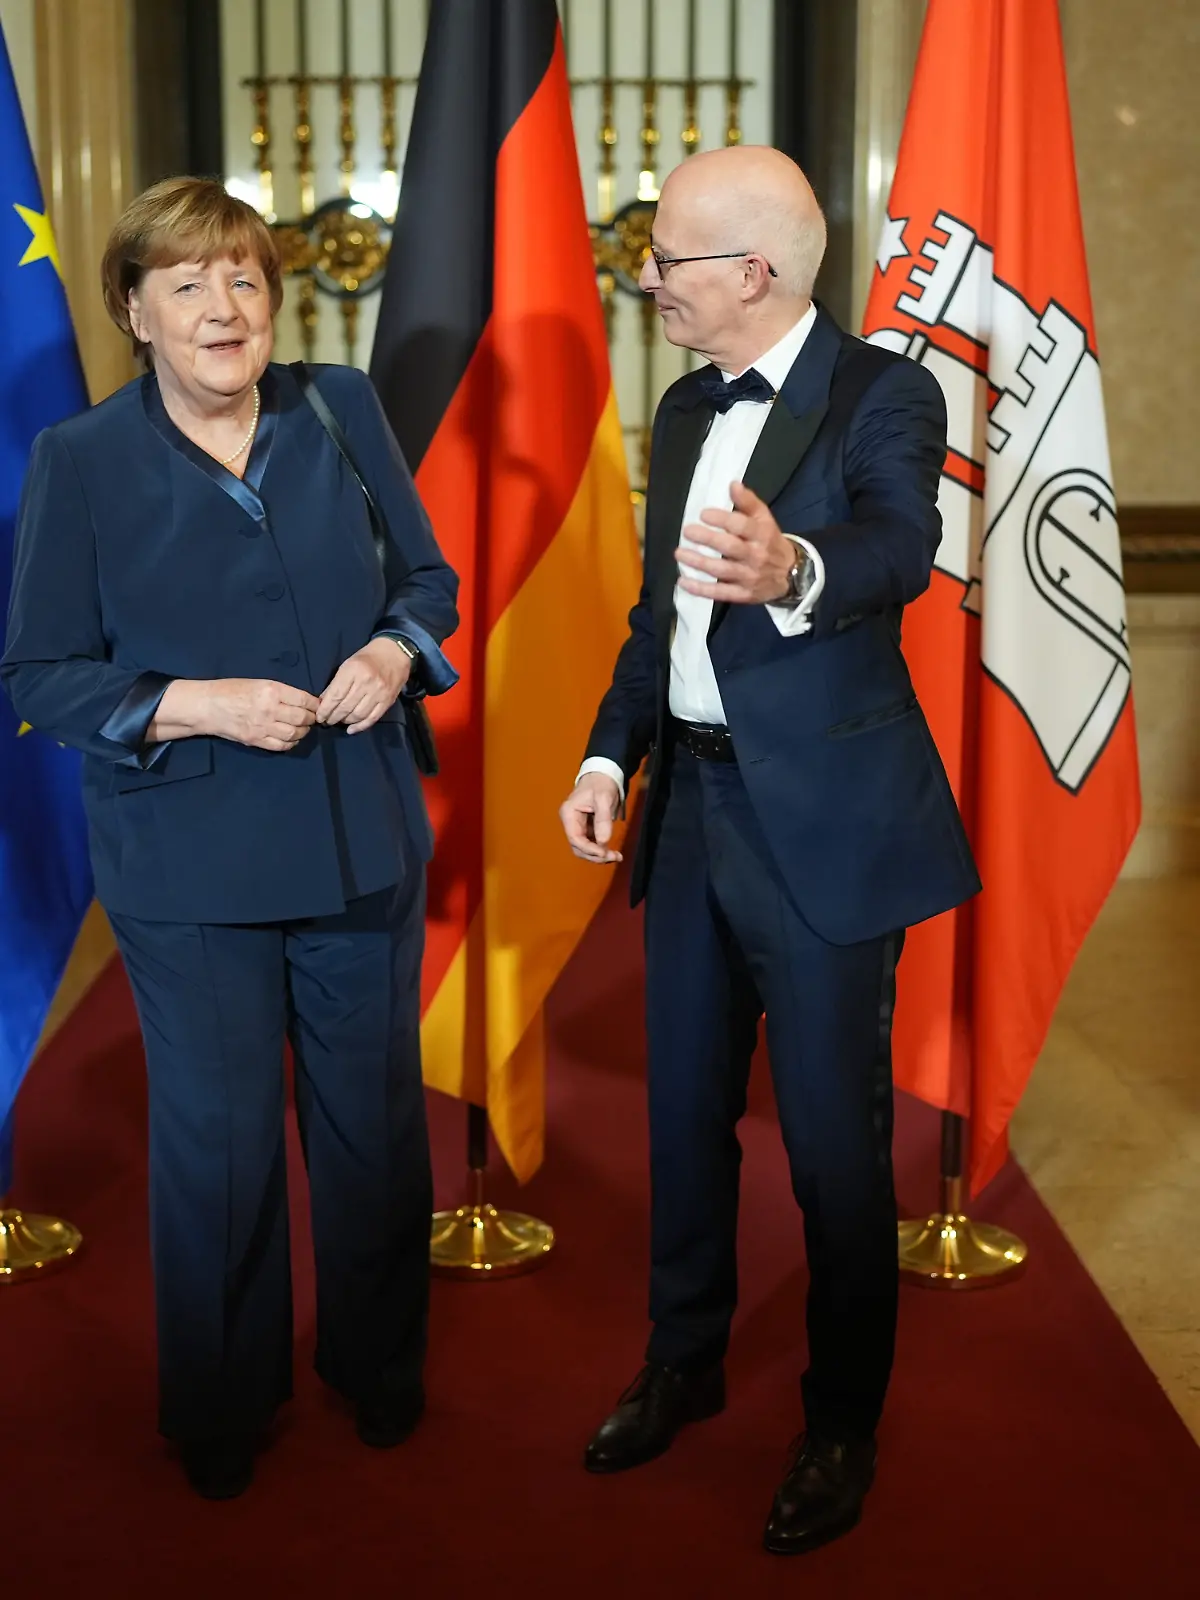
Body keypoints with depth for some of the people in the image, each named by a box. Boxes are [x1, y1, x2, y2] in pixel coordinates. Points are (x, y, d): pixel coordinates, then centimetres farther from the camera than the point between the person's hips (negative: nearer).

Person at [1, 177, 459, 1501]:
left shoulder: (342, 411, 0)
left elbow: (426, 573, 10)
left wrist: (397, 649, -12)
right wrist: (197, 707, -20)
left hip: (363, 843, 3)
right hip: (192, 868, -3)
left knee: (374, 1119, 16)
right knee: (218, 1142, 9)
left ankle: (379, 1370, 40)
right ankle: (221, 1414, 33)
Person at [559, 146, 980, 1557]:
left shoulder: (882, 396, -12)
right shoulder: (685, 409, 10)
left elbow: (899, 546, -32)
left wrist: (792, 571, -54)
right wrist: (609, 752, 5)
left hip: (823, 823, -7)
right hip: (692, 804, 7)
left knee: (834, 1137, 4)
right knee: (685, 1108, 18)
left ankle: (842, 1426, 24)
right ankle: (685, 1362, 38)